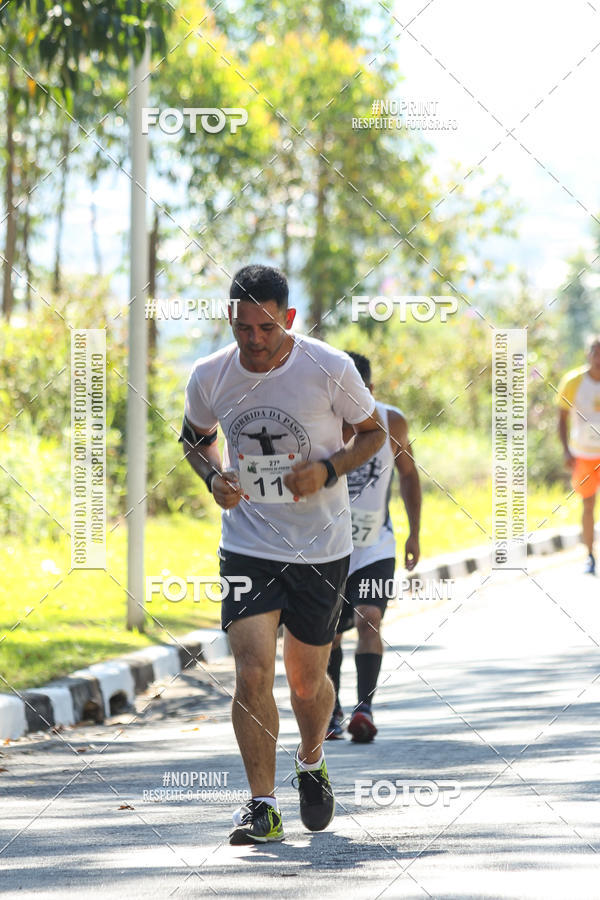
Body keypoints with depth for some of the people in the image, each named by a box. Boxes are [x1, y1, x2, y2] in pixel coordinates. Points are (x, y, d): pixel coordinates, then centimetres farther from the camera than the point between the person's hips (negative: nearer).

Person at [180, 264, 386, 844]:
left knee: (307, 681, 9)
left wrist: (328, 470, -15)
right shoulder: (209, 377, -6)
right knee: (252, 674, -15)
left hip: (321, 549, -1)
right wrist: (213, 476, -7)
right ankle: (262, 805, -5)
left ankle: (311, 763, 40)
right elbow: (194, 435, 14)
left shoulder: (330, 369, -13)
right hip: (247, 545, 1)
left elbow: (373, 432, 3)